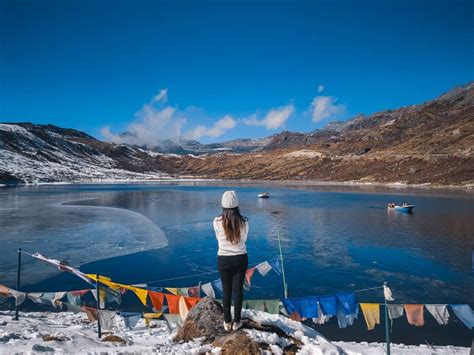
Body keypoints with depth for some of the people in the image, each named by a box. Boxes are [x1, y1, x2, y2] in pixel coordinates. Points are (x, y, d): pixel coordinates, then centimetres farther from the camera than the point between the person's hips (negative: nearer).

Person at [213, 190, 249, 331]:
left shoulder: (217, 222, -14)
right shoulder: (243, 222, -12)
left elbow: (218, 238, 3)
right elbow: (244, 239, 4)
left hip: (224, 259, 0)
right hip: (240, 258, 0)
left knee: (226, 290, 13)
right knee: (238, 289, 12)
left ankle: (227, 322, 24)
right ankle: (236, 322, 22)